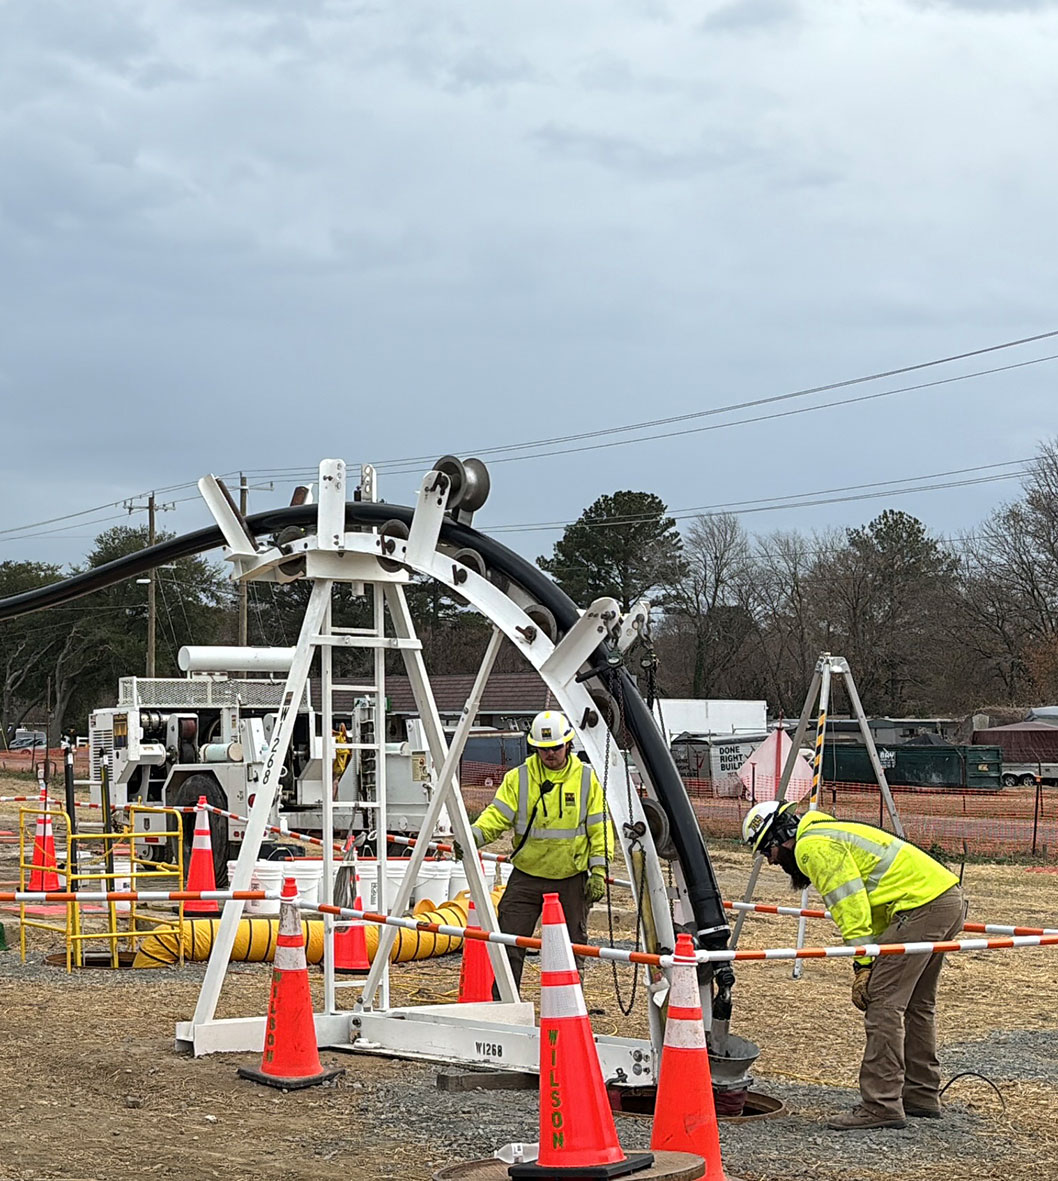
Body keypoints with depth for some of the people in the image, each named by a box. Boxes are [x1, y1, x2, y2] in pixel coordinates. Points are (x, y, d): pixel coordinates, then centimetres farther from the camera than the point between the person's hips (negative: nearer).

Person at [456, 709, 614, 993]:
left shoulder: (587, 779, 0)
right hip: (526, 876, 0)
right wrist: (473, 835, -24)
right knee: (508, 942, -3)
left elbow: (600, 828, 2)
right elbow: (498, 814, -5)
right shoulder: (518, 778, 1)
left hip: (571, 878, 0)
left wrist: (599, 871, -5)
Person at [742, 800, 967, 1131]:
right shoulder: (829, 836, 26)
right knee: (916, 1004, 20)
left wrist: (863, 966, -13)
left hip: (923, 904, -11)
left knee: (883, 1004, -10)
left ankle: (881, 1106, -10)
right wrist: (875, 964, 19)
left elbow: (851, 908, -15)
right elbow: (866, 906, 25)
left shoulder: (812, 846, -6)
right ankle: (921, 1096, 28)